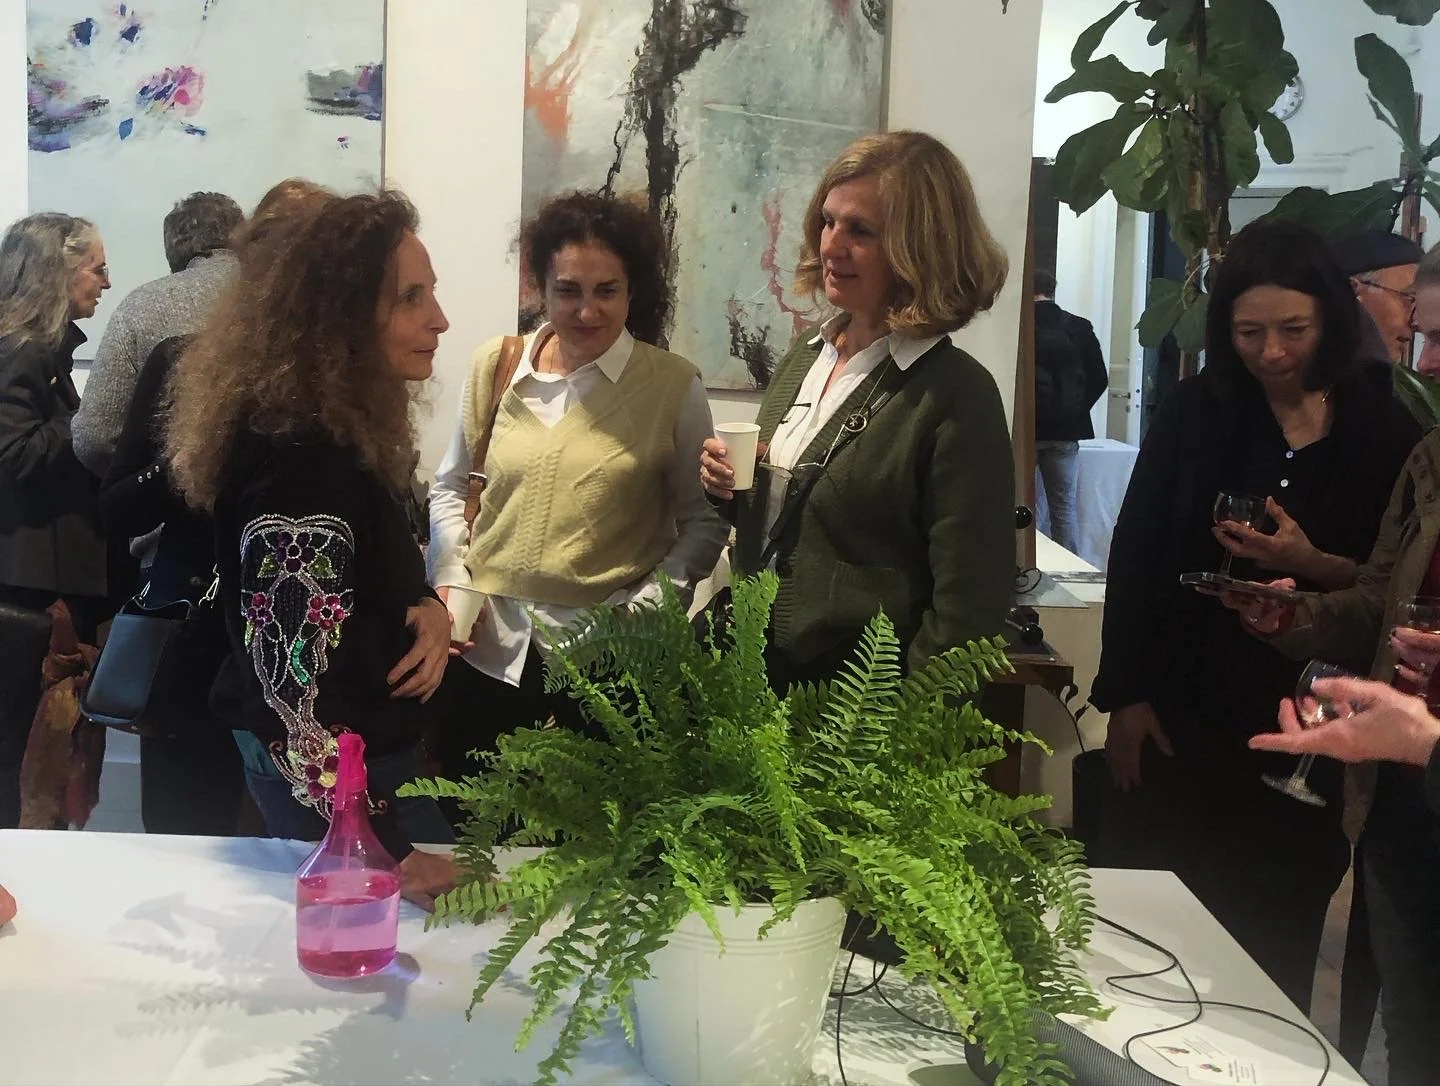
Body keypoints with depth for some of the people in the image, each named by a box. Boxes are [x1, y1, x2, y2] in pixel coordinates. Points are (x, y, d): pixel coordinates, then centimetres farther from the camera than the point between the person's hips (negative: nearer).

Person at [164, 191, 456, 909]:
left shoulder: (343, 428, 1)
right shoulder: (297, 461, -29)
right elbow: (295, 694, -32)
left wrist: (428, 607, -6)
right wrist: (391, 854, -33)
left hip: (363, 744, 9)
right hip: (336, 774, -9)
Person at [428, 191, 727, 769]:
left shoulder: (675, 386, -4)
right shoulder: (494, 366, 4)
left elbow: (703, 522, 1)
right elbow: (451, 489, 15)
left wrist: (643, 608, -13)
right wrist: (449, 580, 0)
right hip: (484, 649, 3)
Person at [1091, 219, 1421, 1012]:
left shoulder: (1386, 431, -2)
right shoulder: (1198, 412, 0)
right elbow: (1135, 557, -1)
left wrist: (1315, 564, -18)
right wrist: (1124, 697, -5)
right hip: (1183, 711, 1)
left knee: (1274, 932, 8)